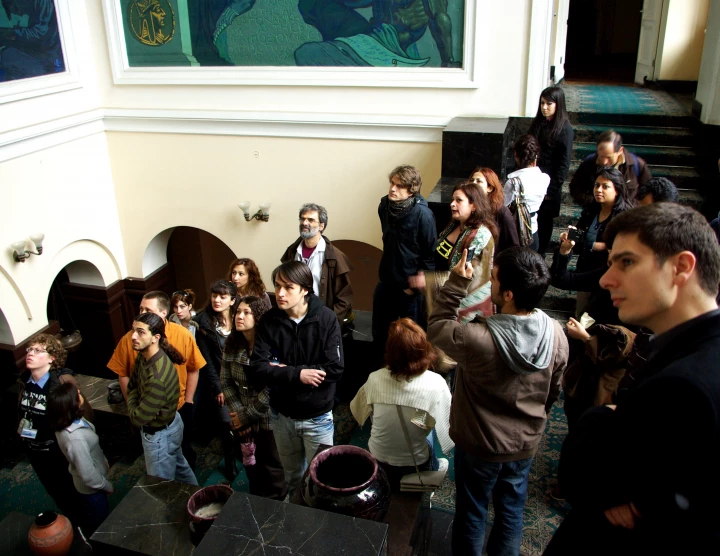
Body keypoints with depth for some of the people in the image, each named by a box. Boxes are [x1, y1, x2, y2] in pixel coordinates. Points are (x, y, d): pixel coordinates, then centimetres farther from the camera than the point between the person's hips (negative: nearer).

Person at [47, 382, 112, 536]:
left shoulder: (68, 421, -16)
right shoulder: (76, 438, -42)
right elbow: (88, 475, -32)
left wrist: (103, 460, 12)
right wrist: (108, 486, -15)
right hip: (91, 488, -8)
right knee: (100, 525, 19)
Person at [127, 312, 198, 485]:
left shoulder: (157, 377, -37)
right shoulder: (144, 355, -10)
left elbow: (138, 418, -30)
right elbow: (132, 386, 5)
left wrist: (132, 404, -10)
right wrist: (137, 403, -14)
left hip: (160, 434, -9)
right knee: (179, 466, 31)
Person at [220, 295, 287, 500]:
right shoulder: (232, 344, -1)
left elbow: (271, 389, -23)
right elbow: (226, 381, 0)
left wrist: (246, 416, -15)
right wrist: (238, 413, -10)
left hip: (269, 420, -5)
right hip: (242, 421, 5)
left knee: (272, 468, 12)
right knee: (251, 466, 23)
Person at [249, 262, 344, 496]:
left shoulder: (326, 318, -18)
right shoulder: (269, 321, -11)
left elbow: (334, 370, -23)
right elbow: (256, 371, -16)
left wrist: (284, 371, -21)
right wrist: (297, 374, -28)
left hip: (317, 416, -3)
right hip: (281, 415, 3)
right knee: (292, 477, 25)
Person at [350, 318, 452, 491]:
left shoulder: (375, 379, -19)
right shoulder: (435, 384, -25)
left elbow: (357, 411, -2)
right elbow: (447, 427, -15)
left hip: (377, 463, 1)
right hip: (415, 466, -1)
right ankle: (434, 469, 54)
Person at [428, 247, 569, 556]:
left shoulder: (478, 338, -34)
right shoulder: (556, 334, -16)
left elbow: (436, 328, -13)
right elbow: (553, 391, 0)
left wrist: (456, 283, -16)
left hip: (479, 444, -4)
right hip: (525, 444, 4)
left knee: (471, 514, 20)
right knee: (511, 512, 25)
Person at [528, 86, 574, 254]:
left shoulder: (564, 129, -11)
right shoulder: (538, 123, 7)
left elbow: (564, 163, -11)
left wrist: (552, 188, -12)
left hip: (548, 183, -5)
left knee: (544, 221, 7)